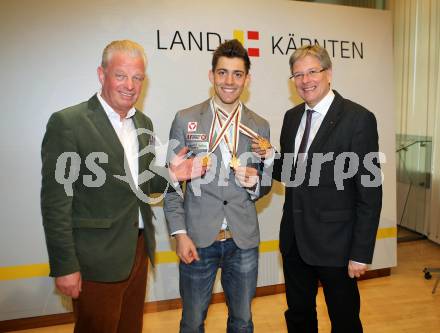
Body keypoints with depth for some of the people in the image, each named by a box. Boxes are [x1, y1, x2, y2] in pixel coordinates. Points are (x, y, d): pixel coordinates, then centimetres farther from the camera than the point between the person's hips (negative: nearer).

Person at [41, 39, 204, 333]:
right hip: (97, 260, -6)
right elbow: (56, 201, -14)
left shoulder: (143, 123, 7)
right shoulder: (67, 122, -15)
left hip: (139, 250, 7)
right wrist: (64, 266, -13)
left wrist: (169, 175, -6)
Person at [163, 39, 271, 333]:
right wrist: (179, 233, -8)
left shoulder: (260, 126, 4)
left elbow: (264, 186, 12)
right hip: (197, 239, -2)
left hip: (244, 240, 2)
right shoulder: (185, 120, -3)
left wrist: (255, 183, -11)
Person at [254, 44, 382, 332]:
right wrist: (270, 159, -9)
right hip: (294, 240, 6)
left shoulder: (358, 119, -12)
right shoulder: (292, 117, 6)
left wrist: (361, 254, -13)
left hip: (335, 243, -5)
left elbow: (370, 192, -13)